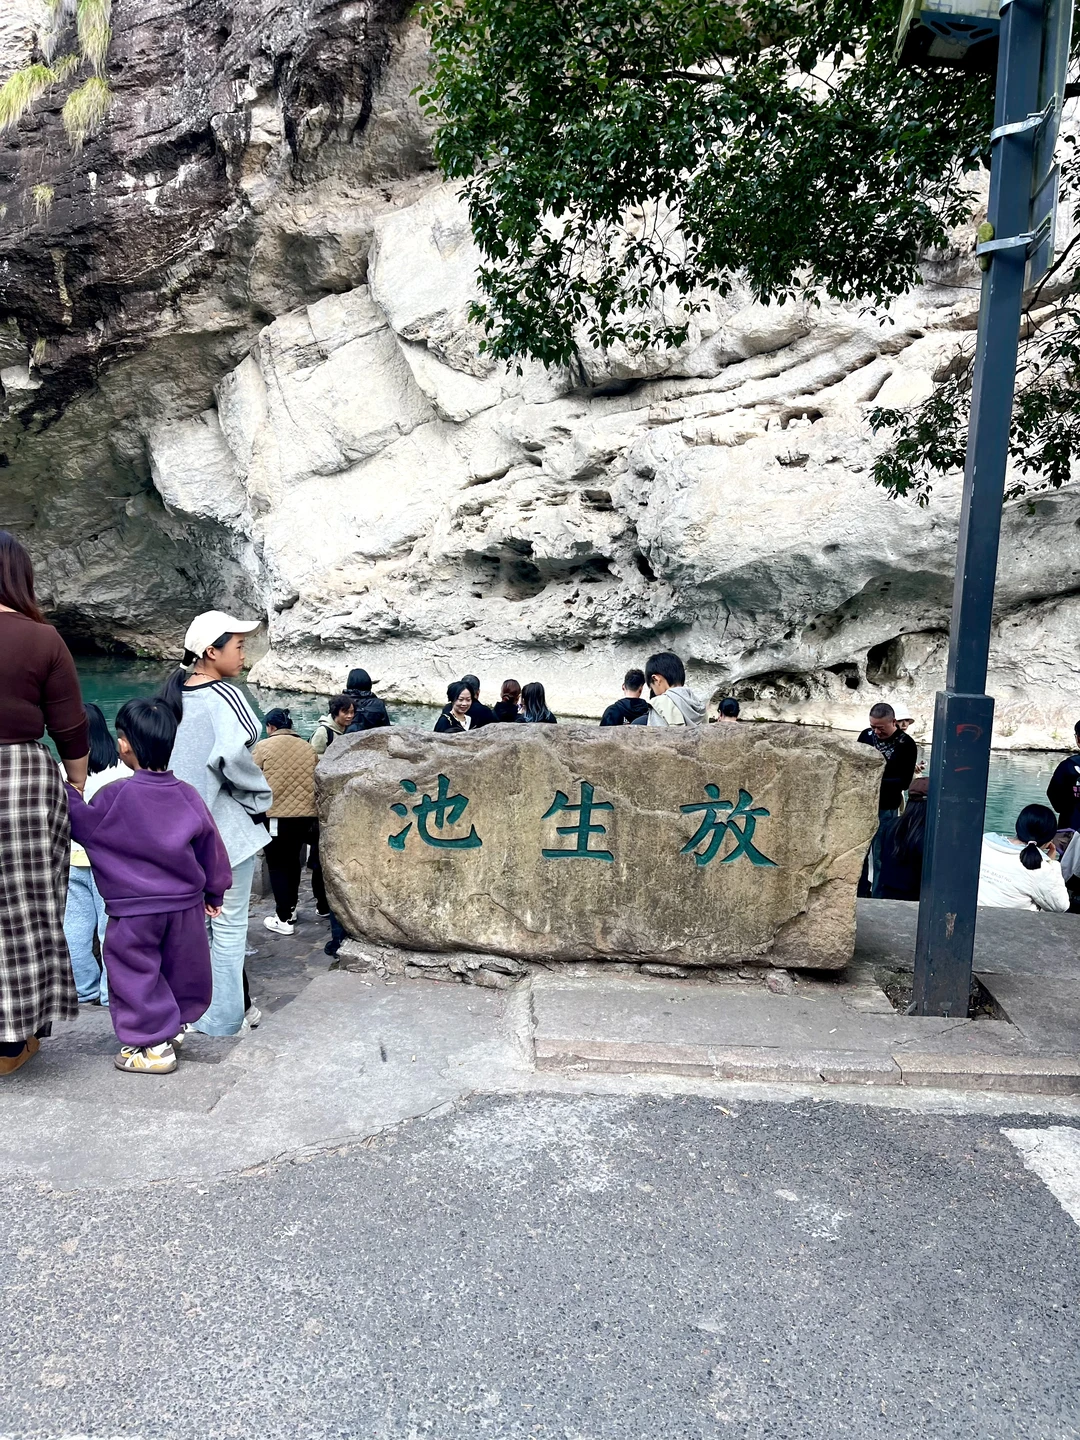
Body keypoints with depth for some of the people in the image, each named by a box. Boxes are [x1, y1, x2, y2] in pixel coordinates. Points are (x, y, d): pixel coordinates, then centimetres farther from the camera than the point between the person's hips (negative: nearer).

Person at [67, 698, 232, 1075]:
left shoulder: (115, 797, -16)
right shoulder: (187, 795, -2)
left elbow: (81, 824, -1)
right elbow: (210, 846, 5)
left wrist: (66, 791, 15)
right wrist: (214, 891, 17)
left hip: (134, 908, -4)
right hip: (186, 903, 5)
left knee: (136, 973, 8)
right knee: (180, 970, 19)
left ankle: (153, 1046, 12)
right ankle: (175, 1025, 33)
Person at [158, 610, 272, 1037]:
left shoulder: (174, 693, 7)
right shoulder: (223, 696, -17)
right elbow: (232, 755, -30)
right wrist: (261, 794, -13)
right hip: (226, 826, -8)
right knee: (229, 925, 3)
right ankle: (223, 1016, 11)